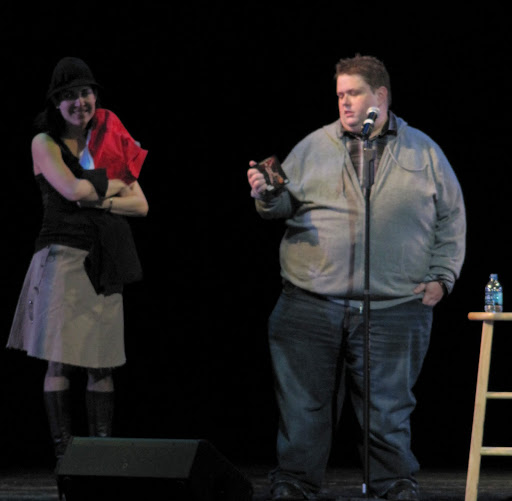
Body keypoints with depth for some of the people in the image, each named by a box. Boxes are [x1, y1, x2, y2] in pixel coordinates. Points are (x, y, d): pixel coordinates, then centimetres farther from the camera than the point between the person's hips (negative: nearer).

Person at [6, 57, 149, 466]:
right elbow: (72, 189, -14)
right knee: (61, 360, -8)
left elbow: (141, 205, 9)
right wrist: (115, 185, 2)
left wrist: (98, 199, -7)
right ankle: (64, 454, -7)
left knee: (102, 363, 3)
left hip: (104, 259, 4)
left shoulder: (106, 139, 15)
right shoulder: (45, 143, 4)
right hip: (63, 252, -4)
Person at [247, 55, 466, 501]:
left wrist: (441, 277, 5)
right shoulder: (314, 147, 9)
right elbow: (286, 203, 11)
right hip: (312, 306, 1)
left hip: (393, 309, 0)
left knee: (388, 406, 3)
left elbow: (452, 218, 13)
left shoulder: (423, 152, 9)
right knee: (305, 402, 2)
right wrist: (266, 196, -12)